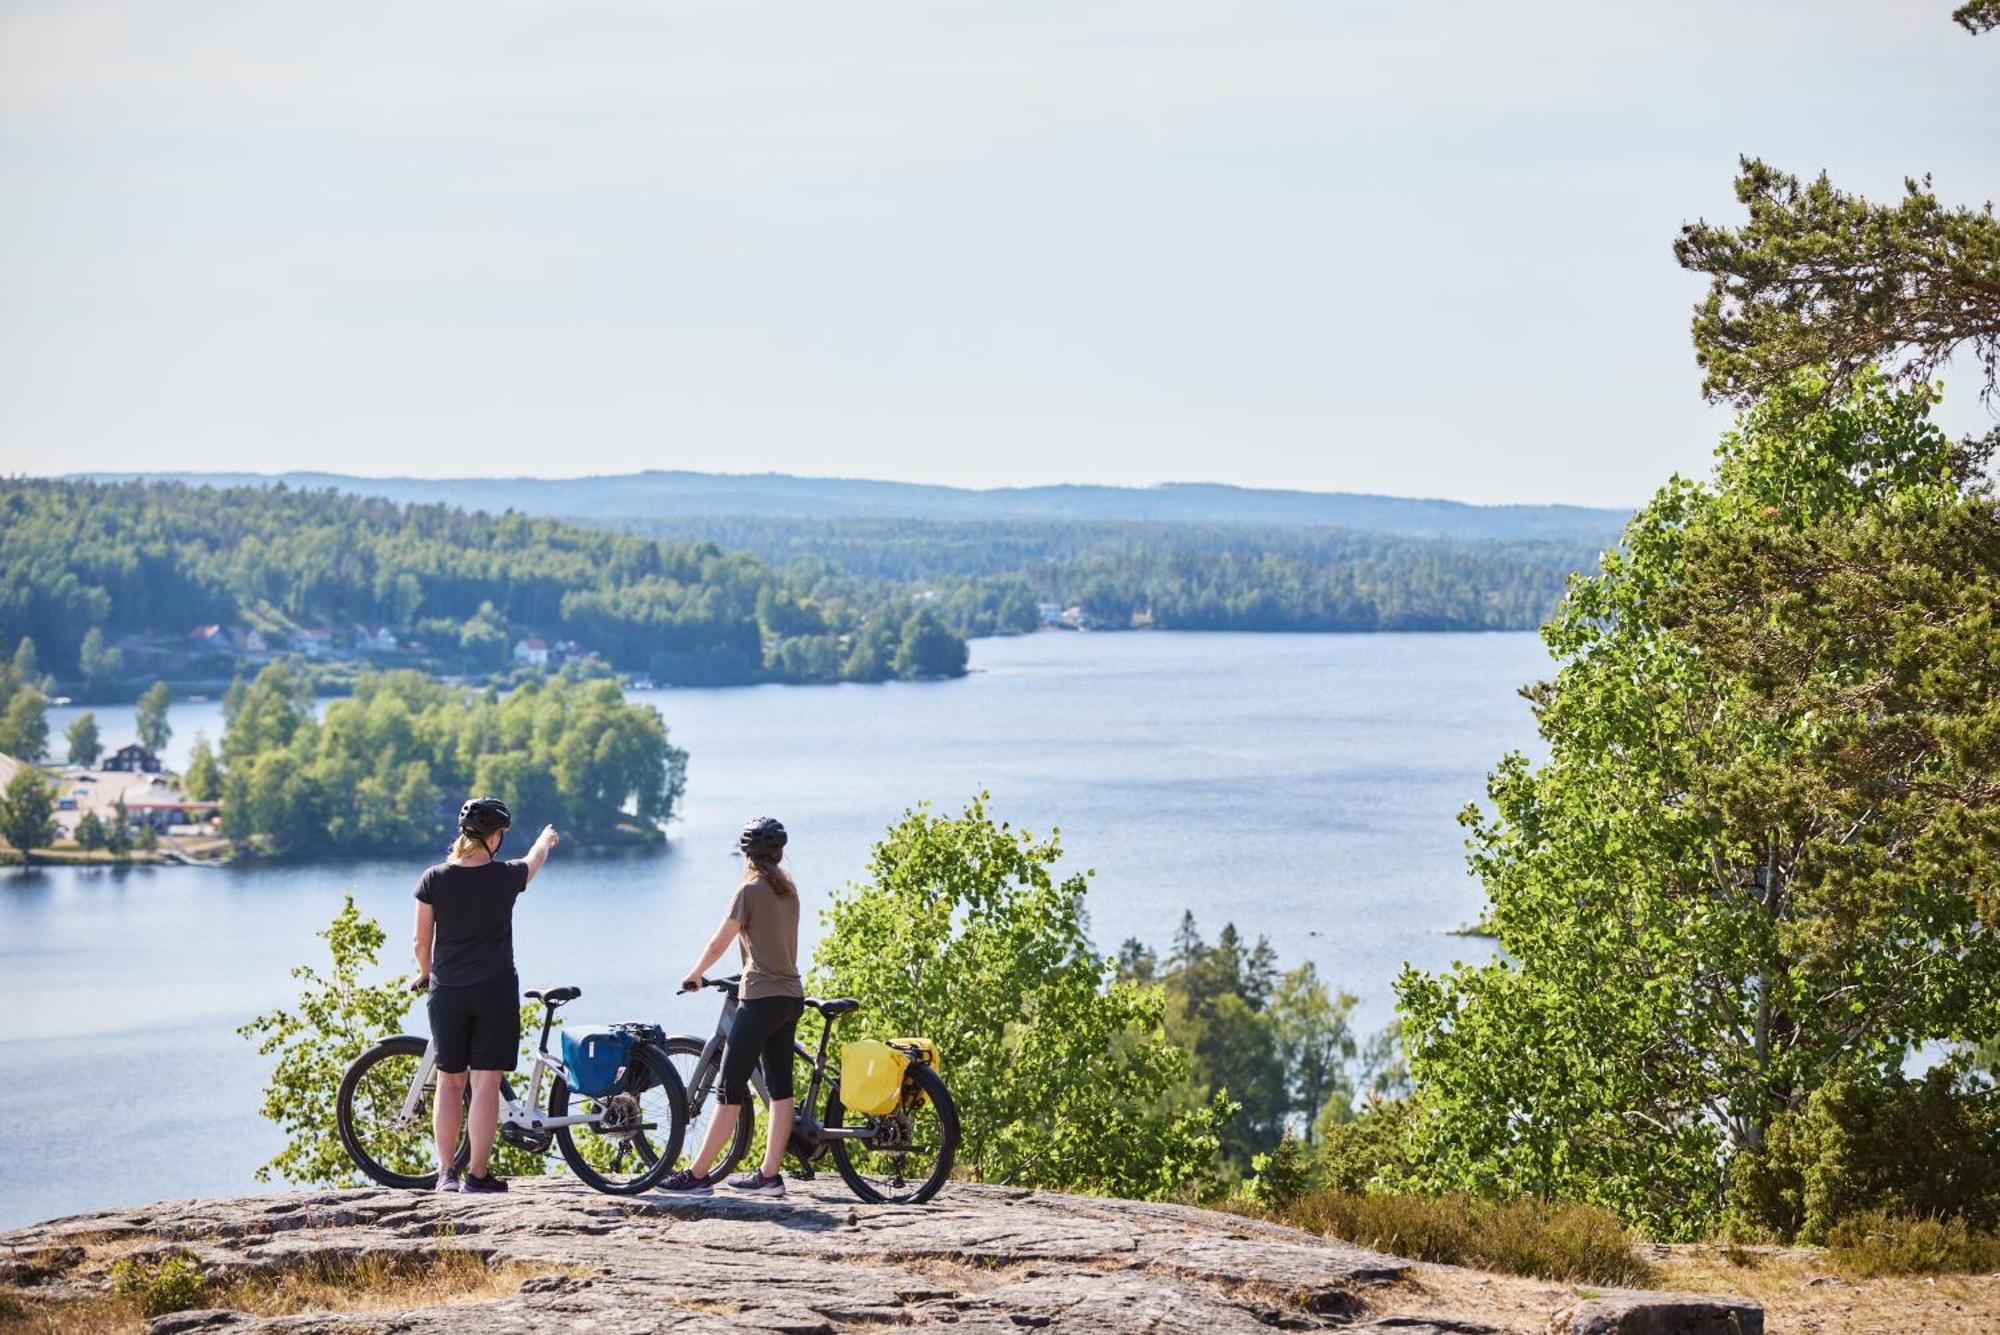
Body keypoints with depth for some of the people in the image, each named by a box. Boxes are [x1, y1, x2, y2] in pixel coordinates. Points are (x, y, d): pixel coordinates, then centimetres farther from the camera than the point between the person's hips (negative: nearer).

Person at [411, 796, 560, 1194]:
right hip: (495, 992, -2)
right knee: (485, 1083, 0)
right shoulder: (506, 877, -7)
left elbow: (422, 942, 1)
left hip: (447, 992, 2)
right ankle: (477, 1175, -1)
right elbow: (534, 859, 18)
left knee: (449, 1082, 12)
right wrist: (547, 839, 41)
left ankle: (446, 1172, 13)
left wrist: (425, 975, 22)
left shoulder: (435, 879, -5)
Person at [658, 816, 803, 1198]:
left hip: (761, 998, -8)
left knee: (732, 1090, -7)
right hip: (792, 997, 8)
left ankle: (696, 1175, -6)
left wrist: (693, 976, 8)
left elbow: (719, 942, -6)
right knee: (780, 1088, 7)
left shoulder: (750, 890, -10)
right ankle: (768, 1174, 9)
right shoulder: (789, 889, 11)